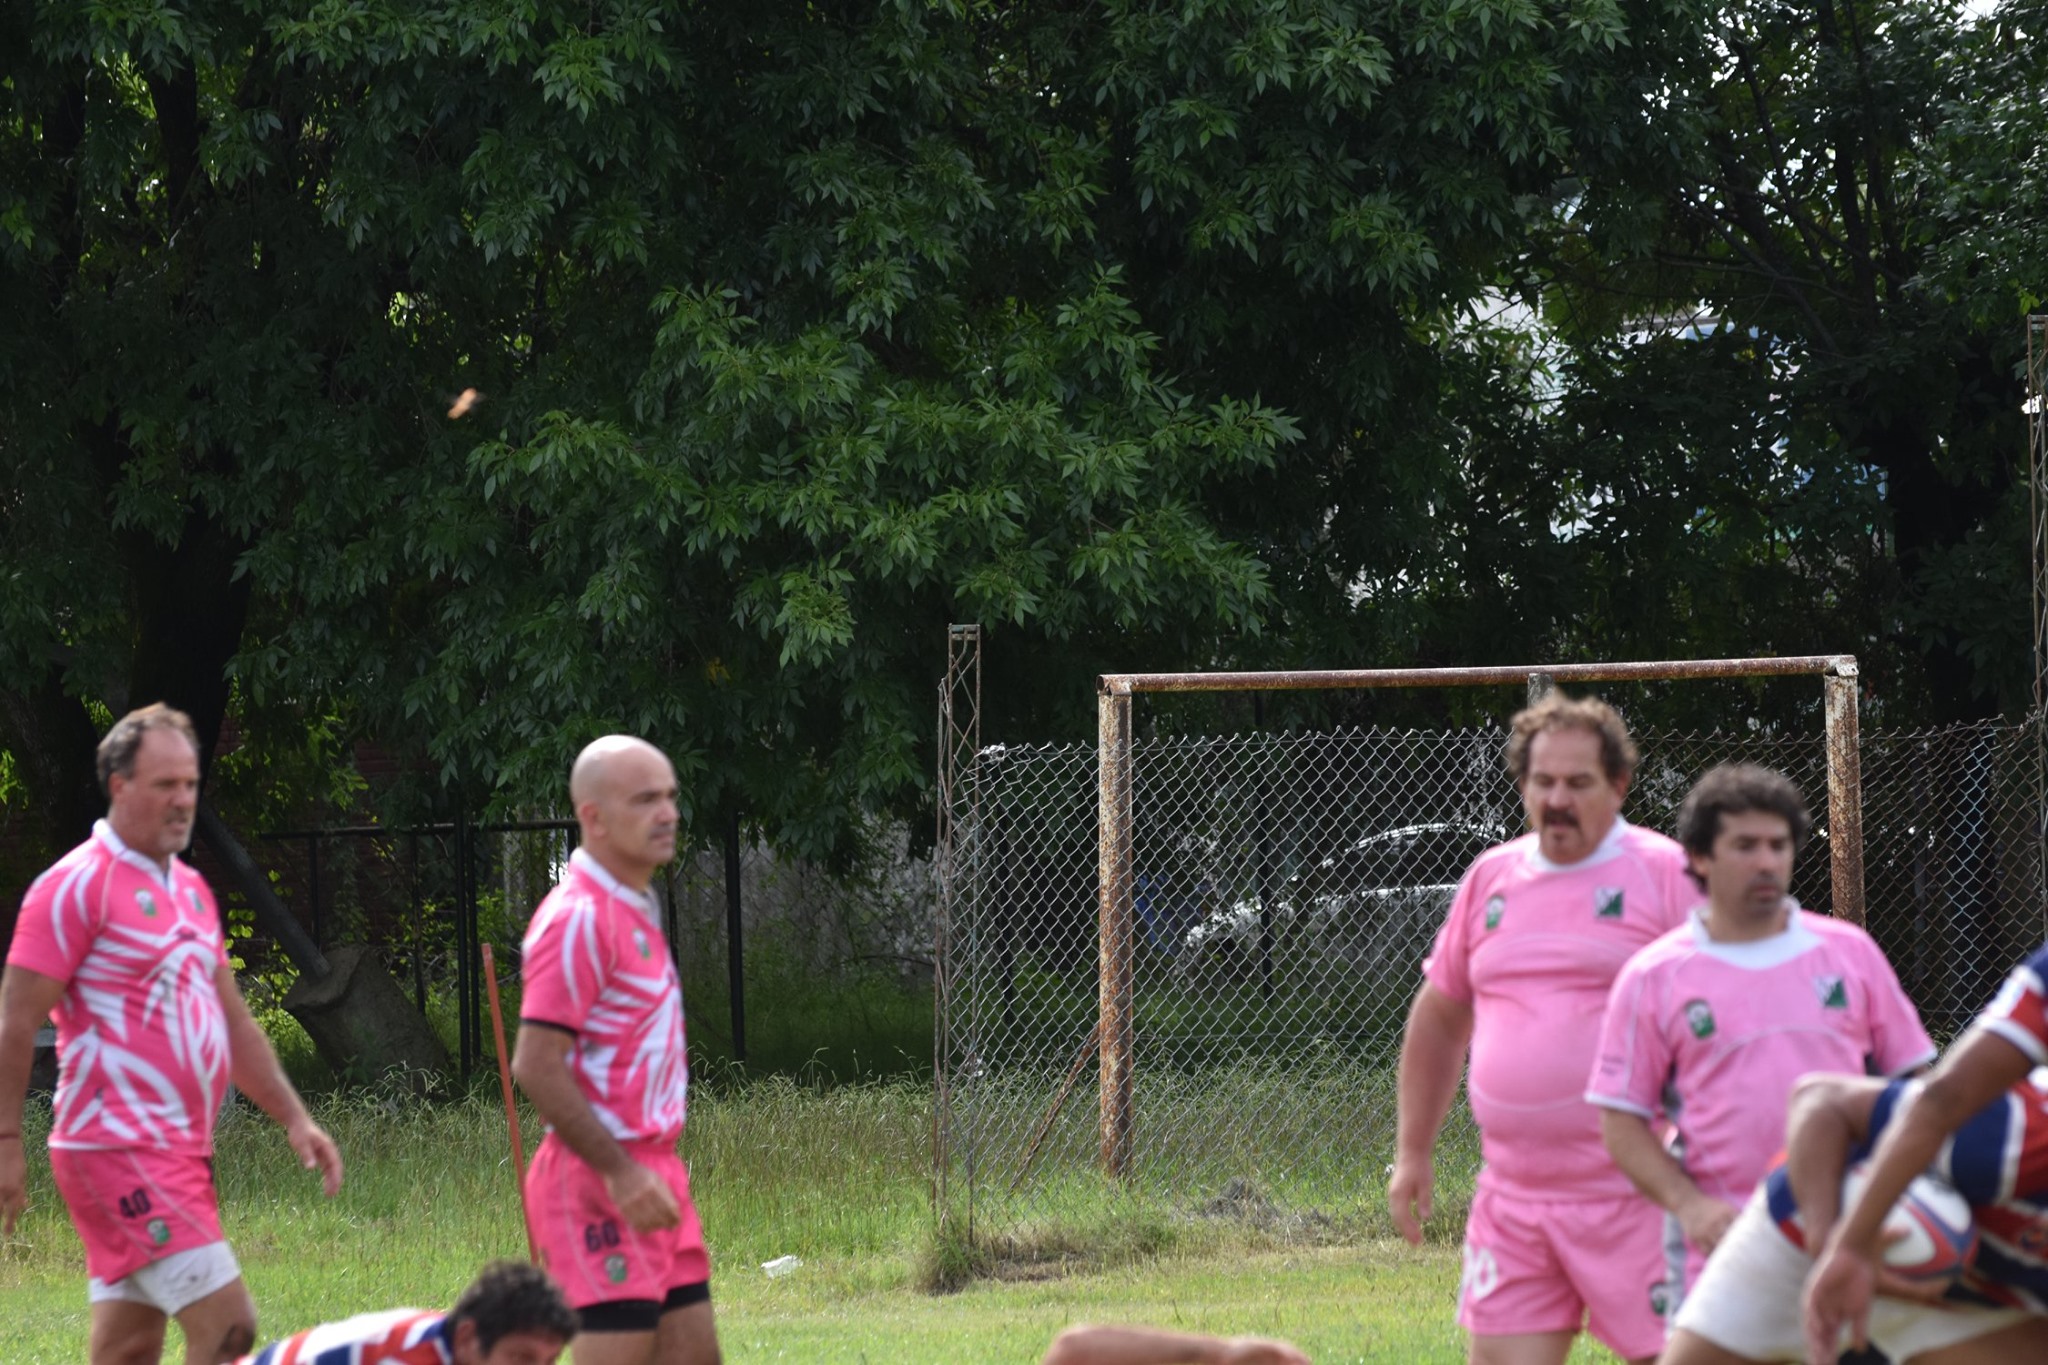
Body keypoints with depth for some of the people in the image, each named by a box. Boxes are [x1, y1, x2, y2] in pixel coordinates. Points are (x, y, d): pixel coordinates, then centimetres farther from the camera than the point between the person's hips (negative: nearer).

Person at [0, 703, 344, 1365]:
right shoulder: (76, 886, -9)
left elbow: (233, 1024, 24)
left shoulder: (190, 889, 19)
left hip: (179, 1154, 9)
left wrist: (294, 1118, 16)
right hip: (119, 1152, -9)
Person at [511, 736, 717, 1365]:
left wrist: (655, 1170, 17)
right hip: (601, 1181, -10)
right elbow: (535, 1066, -20)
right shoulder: (578, 917, -15)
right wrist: (619, 1173, -23)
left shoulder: (634, 908, 15)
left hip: (649, 1173, 10)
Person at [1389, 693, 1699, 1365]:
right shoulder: (1491, 878, 12)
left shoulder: (1667, 874, -4)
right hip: (1512, 1200, 5)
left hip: (1635, 1196, -5)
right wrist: (1412, 1152, 21)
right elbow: (1439, 1014, 24)